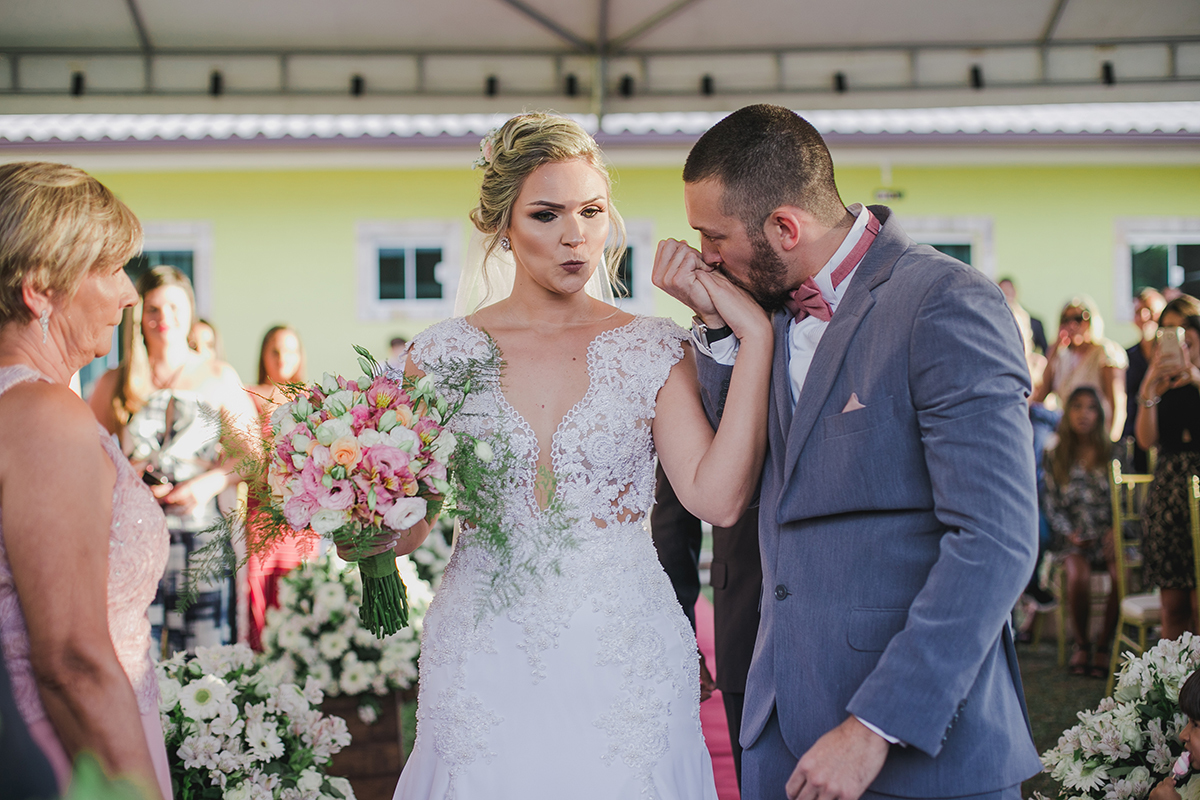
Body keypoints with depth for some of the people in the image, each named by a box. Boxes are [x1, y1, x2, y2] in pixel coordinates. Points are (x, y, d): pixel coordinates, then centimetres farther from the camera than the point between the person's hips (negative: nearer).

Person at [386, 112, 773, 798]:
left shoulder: (653, 349, 0)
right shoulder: (443, 354, 1)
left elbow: (717, 497, -13)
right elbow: (406, 527, 7)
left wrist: (756, 337, -14)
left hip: (626, 658, 0)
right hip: (484, 660, 1)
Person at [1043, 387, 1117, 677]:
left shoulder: (1114, 452, 7)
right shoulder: (1055, 456, 8)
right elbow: (1052, 505, 8)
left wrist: (1115, 531, -10)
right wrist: (1069, 533, -8)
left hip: (1110, 535, 0)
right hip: (1074, 538, 0)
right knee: (1078, 576, -32)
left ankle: (1104, 646, -13)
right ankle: (1081, 644, -9)